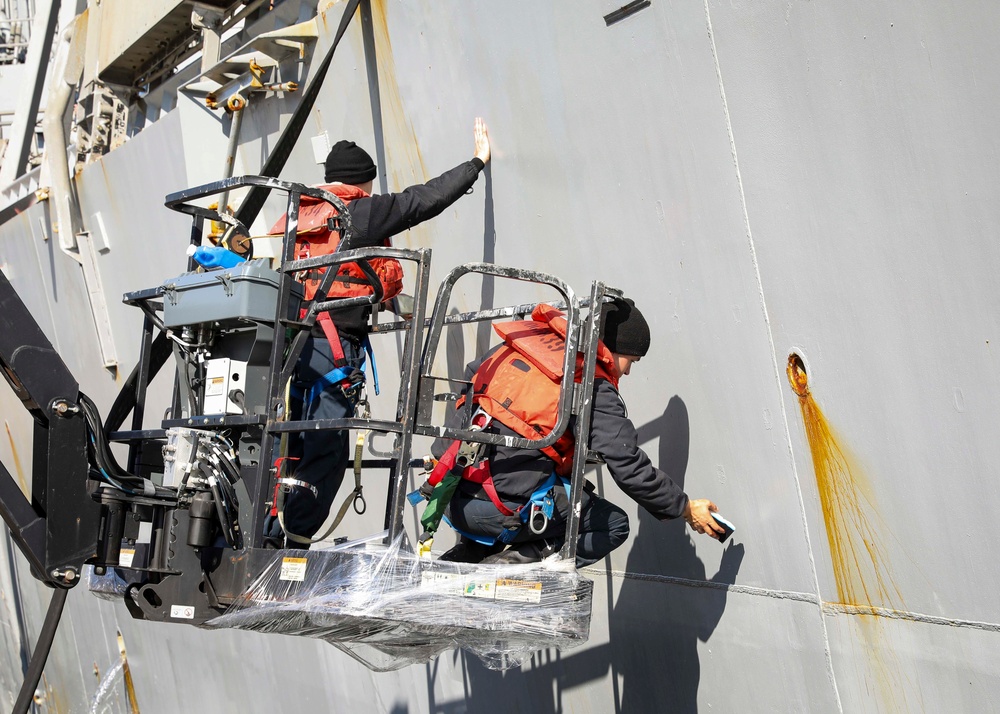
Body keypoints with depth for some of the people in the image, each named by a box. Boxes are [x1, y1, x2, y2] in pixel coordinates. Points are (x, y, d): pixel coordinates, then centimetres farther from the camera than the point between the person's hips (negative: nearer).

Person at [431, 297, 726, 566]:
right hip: (502, 509, -7)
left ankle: (467, 554, 17)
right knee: (613, 526, 10)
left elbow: (471, 379, 25)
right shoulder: (596, 391, -6)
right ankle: (509, 564, -6)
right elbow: (630, 469, -4)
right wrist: (686, 508, 10)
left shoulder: (523, 341, 13)